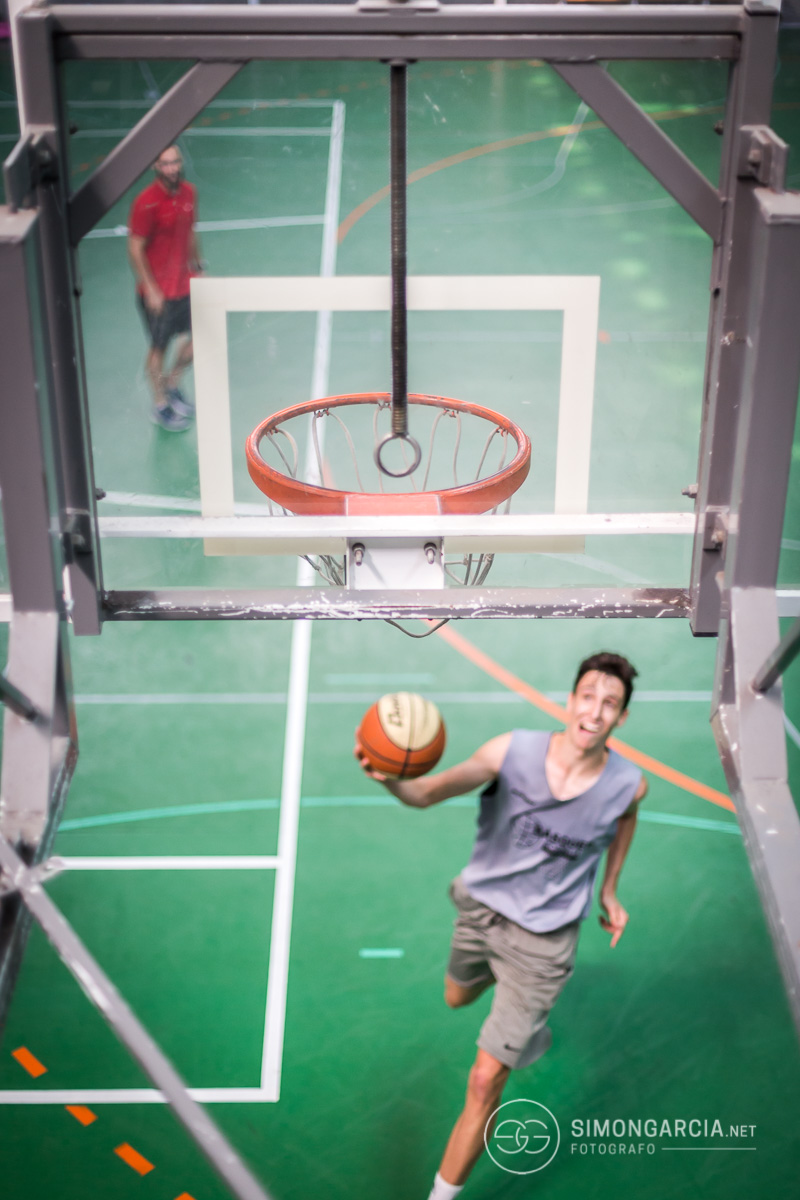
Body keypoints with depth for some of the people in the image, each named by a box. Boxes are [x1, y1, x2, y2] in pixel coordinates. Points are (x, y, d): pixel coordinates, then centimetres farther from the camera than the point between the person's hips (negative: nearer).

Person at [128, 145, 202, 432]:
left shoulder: (188, 192, 1)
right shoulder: (146, 203, -19)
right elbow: (135, 249, -16)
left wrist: (197, 268, 15)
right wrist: (150, 290, -17)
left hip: (185, 284, 7)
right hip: (157, 292, -6)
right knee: (159, 347, 7)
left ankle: (172, 384, 37)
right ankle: (161, 405, 25)